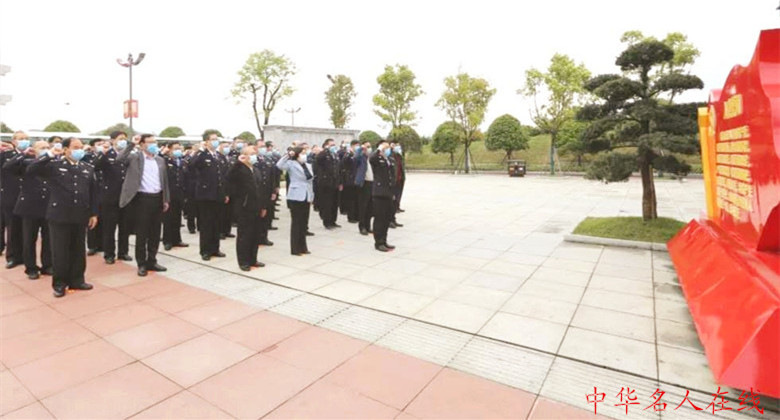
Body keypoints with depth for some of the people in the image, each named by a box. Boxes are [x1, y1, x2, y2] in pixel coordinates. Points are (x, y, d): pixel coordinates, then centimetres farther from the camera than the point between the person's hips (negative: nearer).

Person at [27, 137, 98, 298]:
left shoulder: (88, 168, 9)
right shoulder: (54, 165, -1)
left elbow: (93, 192, 10)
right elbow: (30, 170, -14)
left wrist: (94, 213, 7)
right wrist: (49, 155, -16)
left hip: (80, 217, 3)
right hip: (59, 216, -3)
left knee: (78, 250, 11)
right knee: (60, 251, 5)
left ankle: (76, 280, 23)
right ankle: (59, 283, 17)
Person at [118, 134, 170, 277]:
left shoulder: (160, 160, 13)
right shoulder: (135, 157, 0)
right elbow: (120, 158, -20)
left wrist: (166, 199, 12)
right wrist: (132, 144, -16)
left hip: (157, 198, 5)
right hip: (142, 199, -4)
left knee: (155, 232, 10)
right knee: (141, 233, 2)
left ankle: (151, 261, 21)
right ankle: (141, 264, 12)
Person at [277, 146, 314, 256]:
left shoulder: (308, 165, 13)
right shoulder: (292, 164, -5)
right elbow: (279, 165, -24)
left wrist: (311, 197, 15)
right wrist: (288, 155, -26)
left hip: (306, 198, 6)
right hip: (296, 198, -6)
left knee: (304, 223, 11)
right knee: (296, 222, -1)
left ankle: (303, 247, 21)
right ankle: (295, 249, 8)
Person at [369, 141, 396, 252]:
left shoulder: (388, 159, 18)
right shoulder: (376, 159, -4)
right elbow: (371, 159, -30)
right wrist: (380, 149, -24)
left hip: (388, 193, 7)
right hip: (379, 193, -7)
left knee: (387, 219, 11)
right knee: (379, 219, -3)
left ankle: (384, 241, 21)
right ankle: (378, 243, 6)